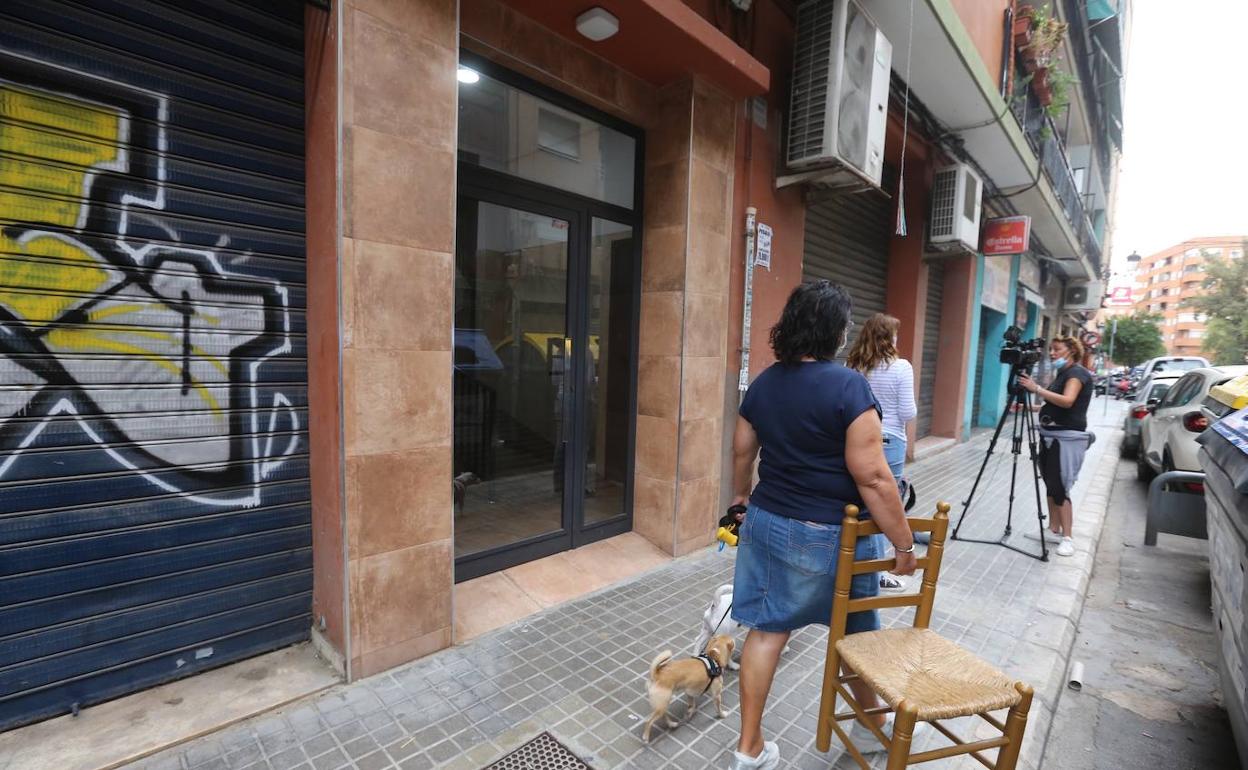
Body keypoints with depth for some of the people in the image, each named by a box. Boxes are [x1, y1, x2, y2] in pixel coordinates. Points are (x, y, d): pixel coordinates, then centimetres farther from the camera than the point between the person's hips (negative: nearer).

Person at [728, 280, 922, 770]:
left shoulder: (763, 383, 1)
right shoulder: (848, 386, -18)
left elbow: (742, 451, 11)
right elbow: (872, 477, -20)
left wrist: (741, 496, 28)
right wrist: (904, 543, -10)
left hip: (767, 522, 5)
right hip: (829, 535, -4)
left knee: (767, 630, 13)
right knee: (856, 633, 21)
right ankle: (872, 724, 47)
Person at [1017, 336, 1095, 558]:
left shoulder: (1077, 373, -11)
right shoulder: (1062, 373, 16)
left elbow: (1067, 401, -29)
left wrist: (1037, 389, -30)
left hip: (1068, 438, -9)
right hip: (1051, 436, 9)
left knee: (1060, 488, -7)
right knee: (1051, 486, 11)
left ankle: (1067, 538, 1)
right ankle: (1054, 531, 18)